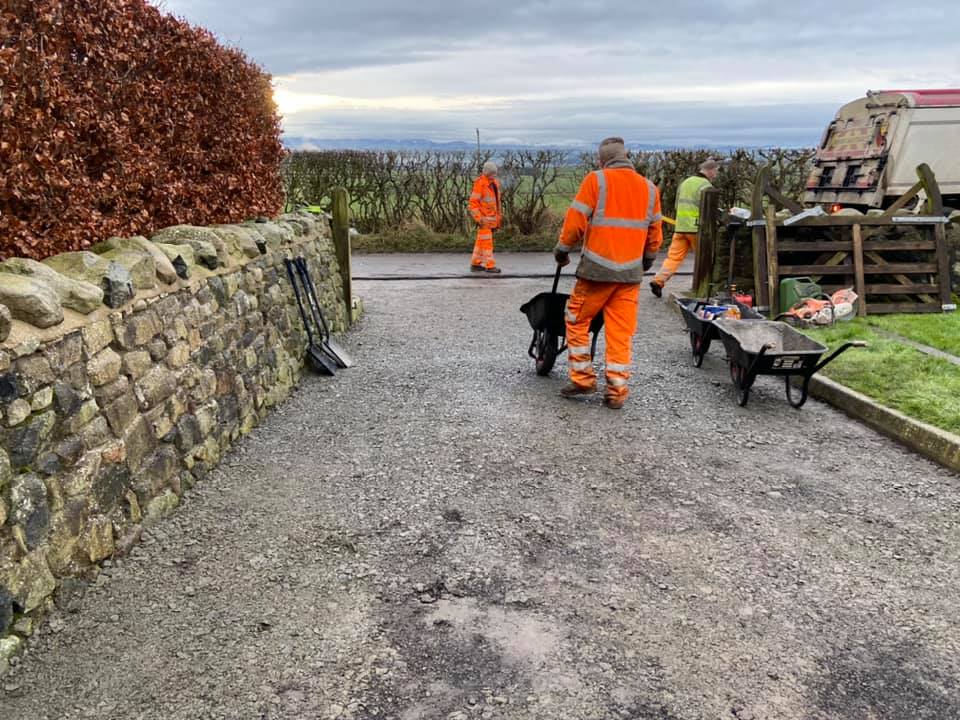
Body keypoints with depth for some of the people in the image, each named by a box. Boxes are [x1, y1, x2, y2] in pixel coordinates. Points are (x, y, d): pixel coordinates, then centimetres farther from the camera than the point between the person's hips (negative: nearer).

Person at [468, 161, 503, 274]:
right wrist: (478, 218, -21)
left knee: (481, 241, 13)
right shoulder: (479, 183, -15)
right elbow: (473, 202, -17)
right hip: (484, 218, -8)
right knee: (486, 241, -6)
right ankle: (489, 265, -3)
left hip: (492, 217, 8)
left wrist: (499, 215, 18)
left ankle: (475, 264, 19)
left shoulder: (495, 183, 10)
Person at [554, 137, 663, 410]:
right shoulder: (649, 188, 11)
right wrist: (647, 261, 30)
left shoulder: (596, 180, -4)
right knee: (621, 332, 7)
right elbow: (655, 234, 15)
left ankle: (582, 379, 12)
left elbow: (575, 221, -8)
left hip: (597, 269, -4)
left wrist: (562, 249, 7)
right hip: (631, 273, 4)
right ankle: (616, 391, 9)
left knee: (577, 321, 12)